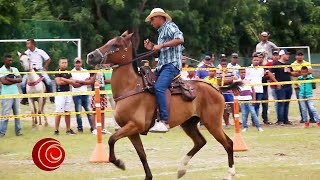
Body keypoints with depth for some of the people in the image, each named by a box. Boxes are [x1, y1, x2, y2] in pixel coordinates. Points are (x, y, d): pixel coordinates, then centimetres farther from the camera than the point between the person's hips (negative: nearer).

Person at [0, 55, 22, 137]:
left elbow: (20, 79, 0)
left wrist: (10, 79, -14)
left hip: (16, 94, 6)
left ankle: (18, 131, 16)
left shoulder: (14, 69, 11)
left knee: (17, 113, 9)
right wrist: (15, 80, -9)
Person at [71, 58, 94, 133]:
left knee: (88, 110, 3)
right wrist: (84, 82, -6)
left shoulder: (85, 71, 10)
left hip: (85, 93, 3)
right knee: (78, 111, -1)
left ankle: (92, 127, 4)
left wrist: (79, 81, -12)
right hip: (76, 94, -3)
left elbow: (89, 81, -3)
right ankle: (80, 128, 5)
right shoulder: (72, 72, -1)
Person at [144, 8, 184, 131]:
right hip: (162, 65, 11)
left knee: (159, 87, -29)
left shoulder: (169, 26, -2)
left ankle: (164, 121, -35)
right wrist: (152, 48, 13)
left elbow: (180, 39, -21)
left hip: (171, 65, -11)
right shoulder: (162, 31, 26)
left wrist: (161, 45, -19)